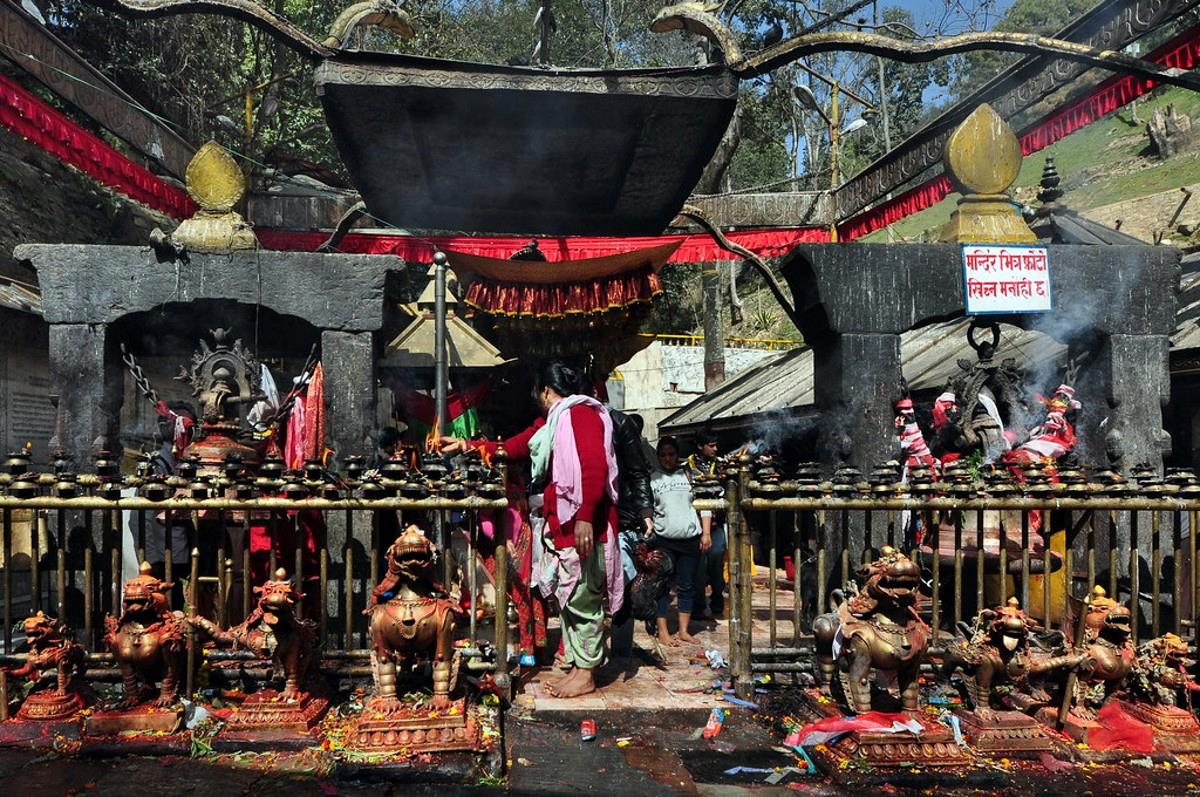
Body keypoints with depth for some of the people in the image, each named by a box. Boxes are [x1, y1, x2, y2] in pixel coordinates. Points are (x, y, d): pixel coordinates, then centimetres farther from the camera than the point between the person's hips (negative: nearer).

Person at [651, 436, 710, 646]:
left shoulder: (688, 475, 7)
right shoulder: (652, 478, 3)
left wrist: (706, 533, 1)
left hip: (691, 539, 2)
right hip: (664, 541, -2)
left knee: (687, 587, 8)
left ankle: (684, 631, 17)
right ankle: (663, 632, 8)